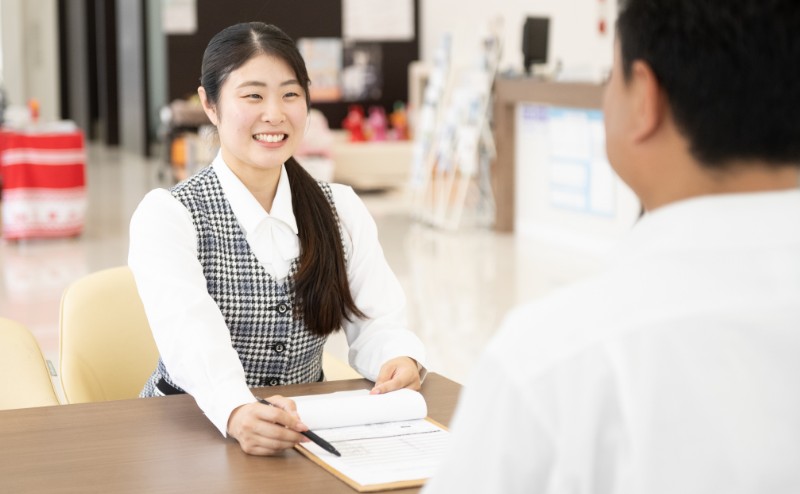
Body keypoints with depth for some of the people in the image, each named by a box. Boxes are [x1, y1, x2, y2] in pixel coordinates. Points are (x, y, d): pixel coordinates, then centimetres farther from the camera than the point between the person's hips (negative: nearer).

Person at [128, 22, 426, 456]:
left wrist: (400, 361, -27)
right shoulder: (166, 216, -7)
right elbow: (190, 336, -24)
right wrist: (237, 413, -45)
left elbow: (376, 324, -3)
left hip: (306, 431, 2)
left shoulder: (342, 209, 7)